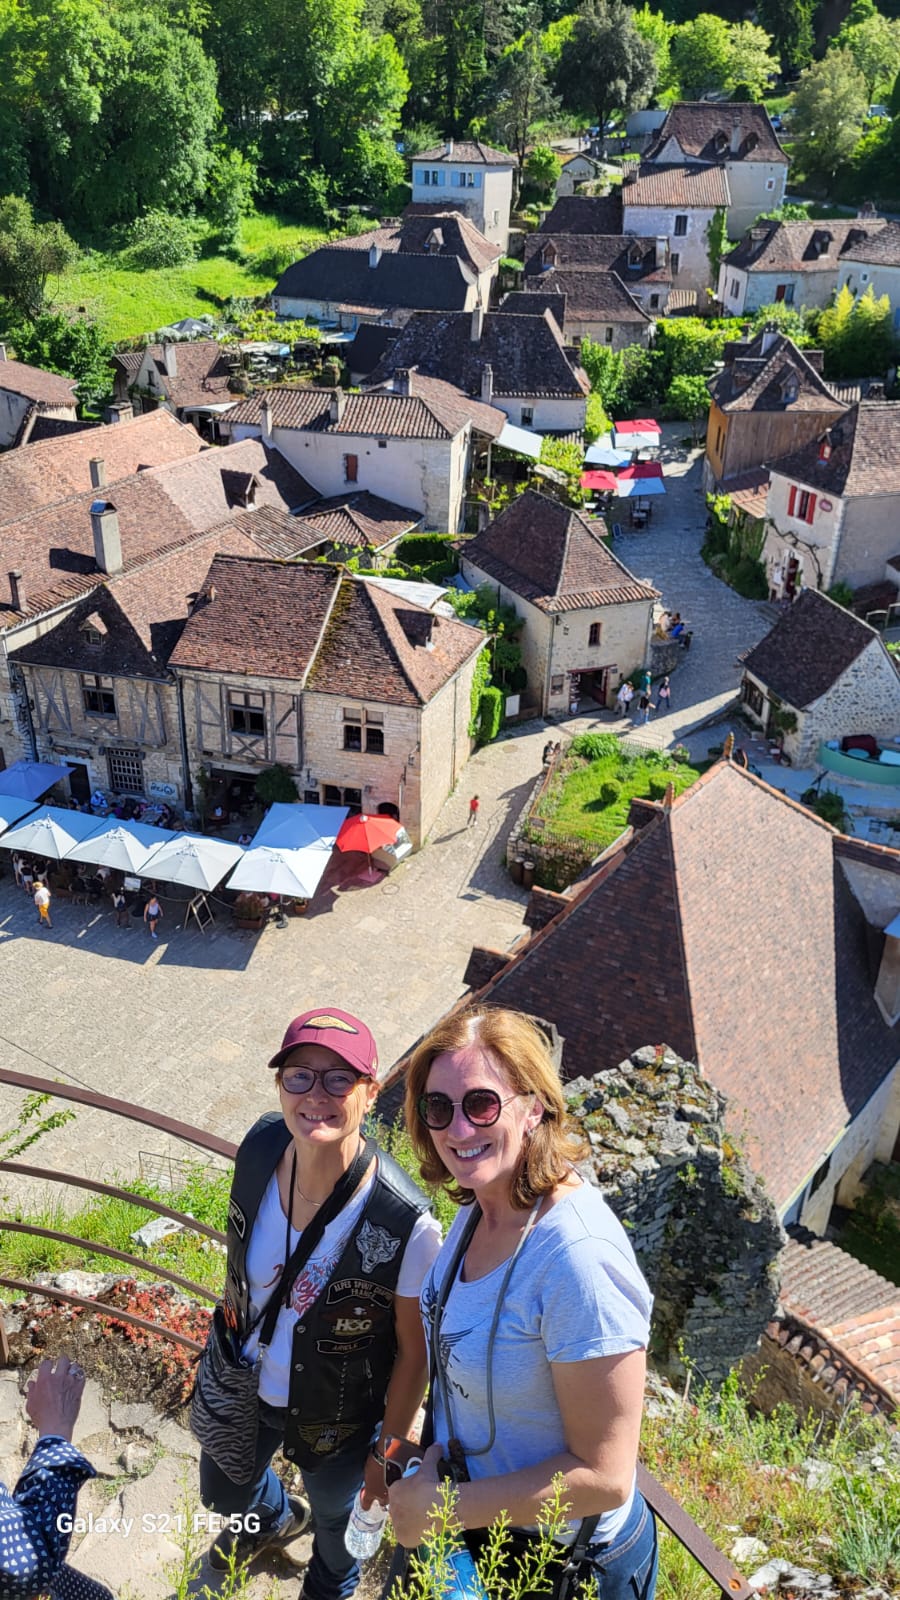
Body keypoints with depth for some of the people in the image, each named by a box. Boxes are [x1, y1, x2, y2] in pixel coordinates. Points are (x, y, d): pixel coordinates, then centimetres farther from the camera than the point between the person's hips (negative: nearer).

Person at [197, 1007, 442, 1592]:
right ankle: (277, 1518, 69)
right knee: (223, 1493, 32)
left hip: (337, 1419, -4)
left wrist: (386, 1454, -8)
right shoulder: (261, 1147, -24)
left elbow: (414, 1351, -20)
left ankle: (332, 1585, 66)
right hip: (245, 1384, 4)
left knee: (336, 1515, 29)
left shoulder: (407, 1224, -37)